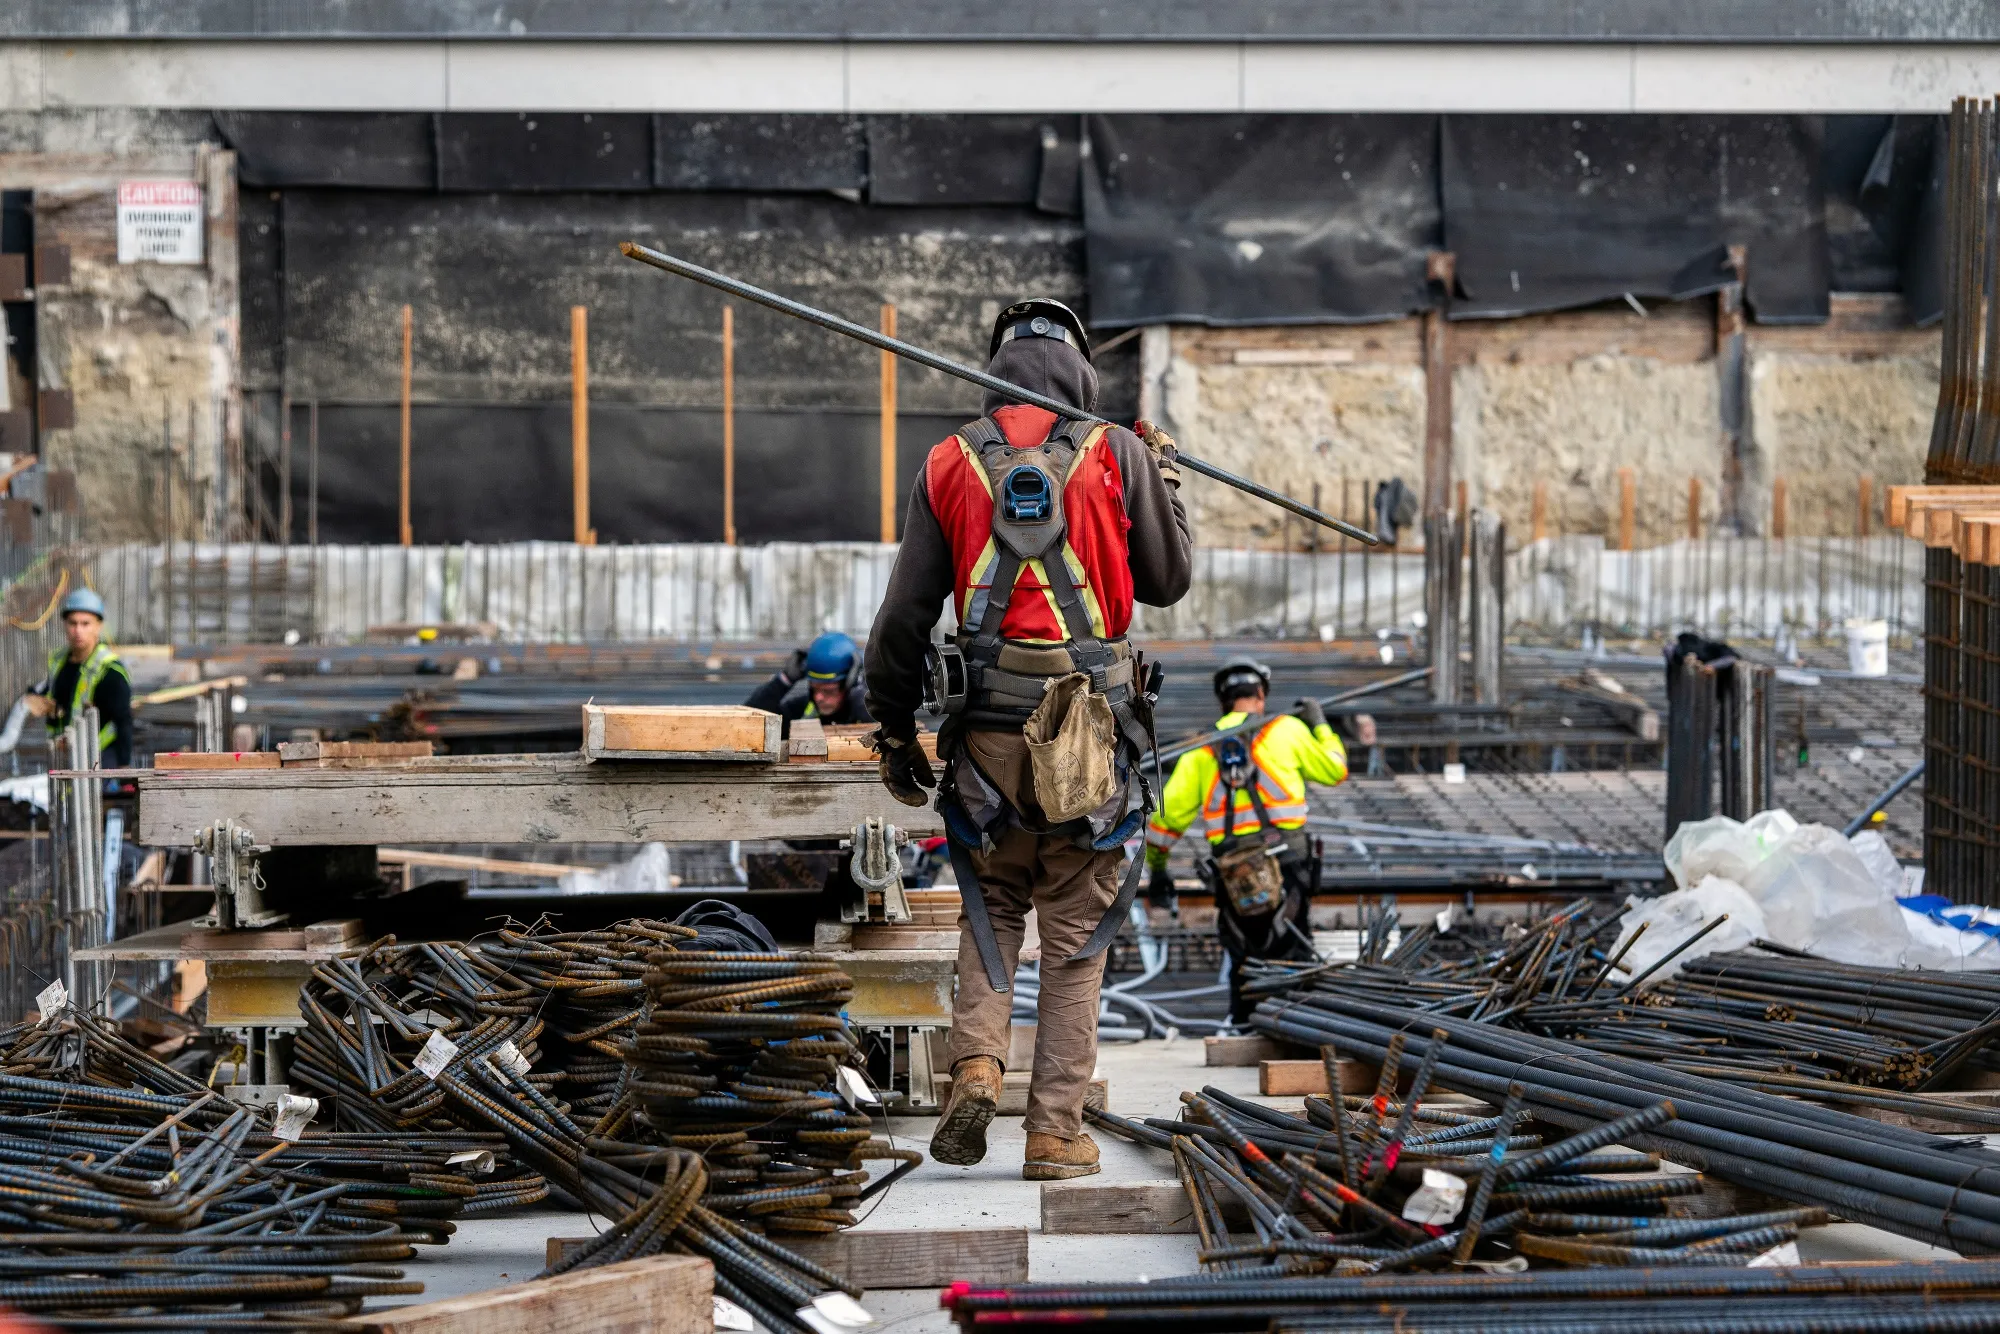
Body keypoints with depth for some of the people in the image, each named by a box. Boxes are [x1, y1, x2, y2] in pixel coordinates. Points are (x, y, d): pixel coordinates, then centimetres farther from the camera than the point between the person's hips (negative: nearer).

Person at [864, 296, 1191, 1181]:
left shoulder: (950, 465, 4)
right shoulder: (1117, 456, 0)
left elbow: (903, 617, 4)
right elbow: (1167, 581, 11)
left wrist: (894, 730, 14)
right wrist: (1165, 476, 24)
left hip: (986, 730, 1)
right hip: (1091, 732, -1)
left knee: (990, 910, 18)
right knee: (1076, 938, 6)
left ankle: (976, 1064, -3)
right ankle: (1055, 1130, 4)